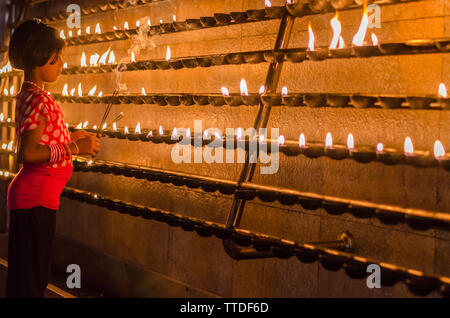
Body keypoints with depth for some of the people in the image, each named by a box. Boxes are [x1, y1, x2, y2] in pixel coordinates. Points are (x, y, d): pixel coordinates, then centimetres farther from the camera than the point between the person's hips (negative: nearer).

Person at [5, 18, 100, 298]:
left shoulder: (29, 95, 14)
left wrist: (70, 138, 13)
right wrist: (75, 148, -20)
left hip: (37, 197, 10)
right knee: (31, 277, -3)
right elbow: (28, 153, -25)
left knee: (31, 276, 17)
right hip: (35, 199, -10)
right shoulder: (38, 99, -17)